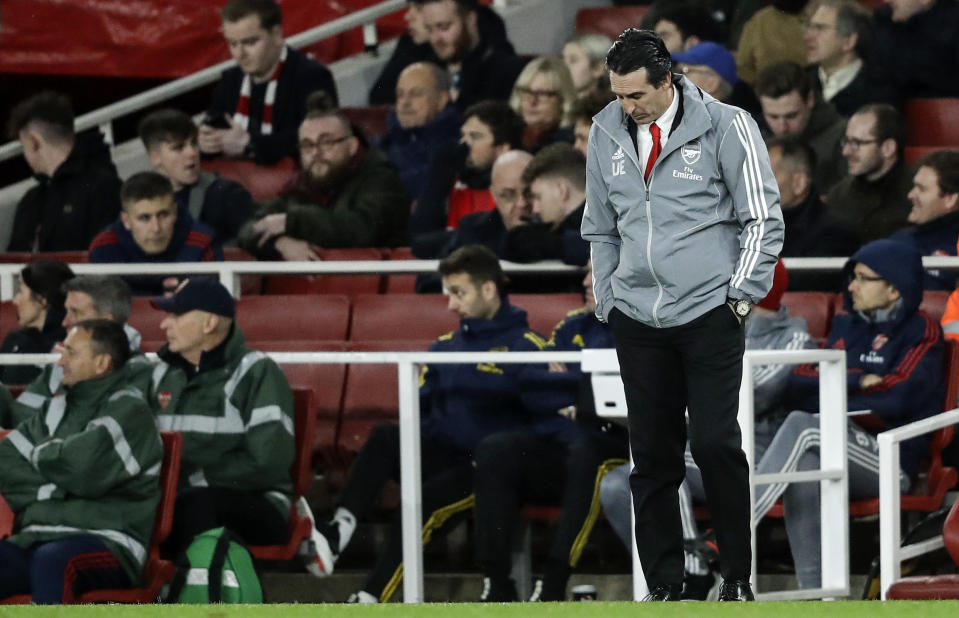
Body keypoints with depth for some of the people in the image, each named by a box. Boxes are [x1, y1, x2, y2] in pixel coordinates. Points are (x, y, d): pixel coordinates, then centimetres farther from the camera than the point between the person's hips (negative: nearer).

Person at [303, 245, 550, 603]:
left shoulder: (527, 347, -2)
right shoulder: (444, 348, 18)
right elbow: (418, 413, 20)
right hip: (441, 457, 6)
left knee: (420, 503, -31)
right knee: (385, 437, -23)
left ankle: (370, 600, -34)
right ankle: (339, 530, -40)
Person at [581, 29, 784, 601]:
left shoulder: (725, 126, -6)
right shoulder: (607, 133, 7)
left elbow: (764, 219, -1)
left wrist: (740, 296, -4)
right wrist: (608, 302, 13)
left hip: (709, 315, -4)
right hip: (637, 319, 4)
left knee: (716, 445, -10)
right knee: (652, 456, 3)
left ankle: (738, 576, 3)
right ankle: (664, 585, 10)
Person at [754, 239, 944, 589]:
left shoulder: (921, 333, 7)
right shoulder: (845, 327, 25)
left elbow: (896, 399, -10)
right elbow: (797, 389, 12)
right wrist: (857, 382, -2)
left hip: (888, 463, -4)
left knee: (801, 426, -30)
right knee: (803, 466, -34)